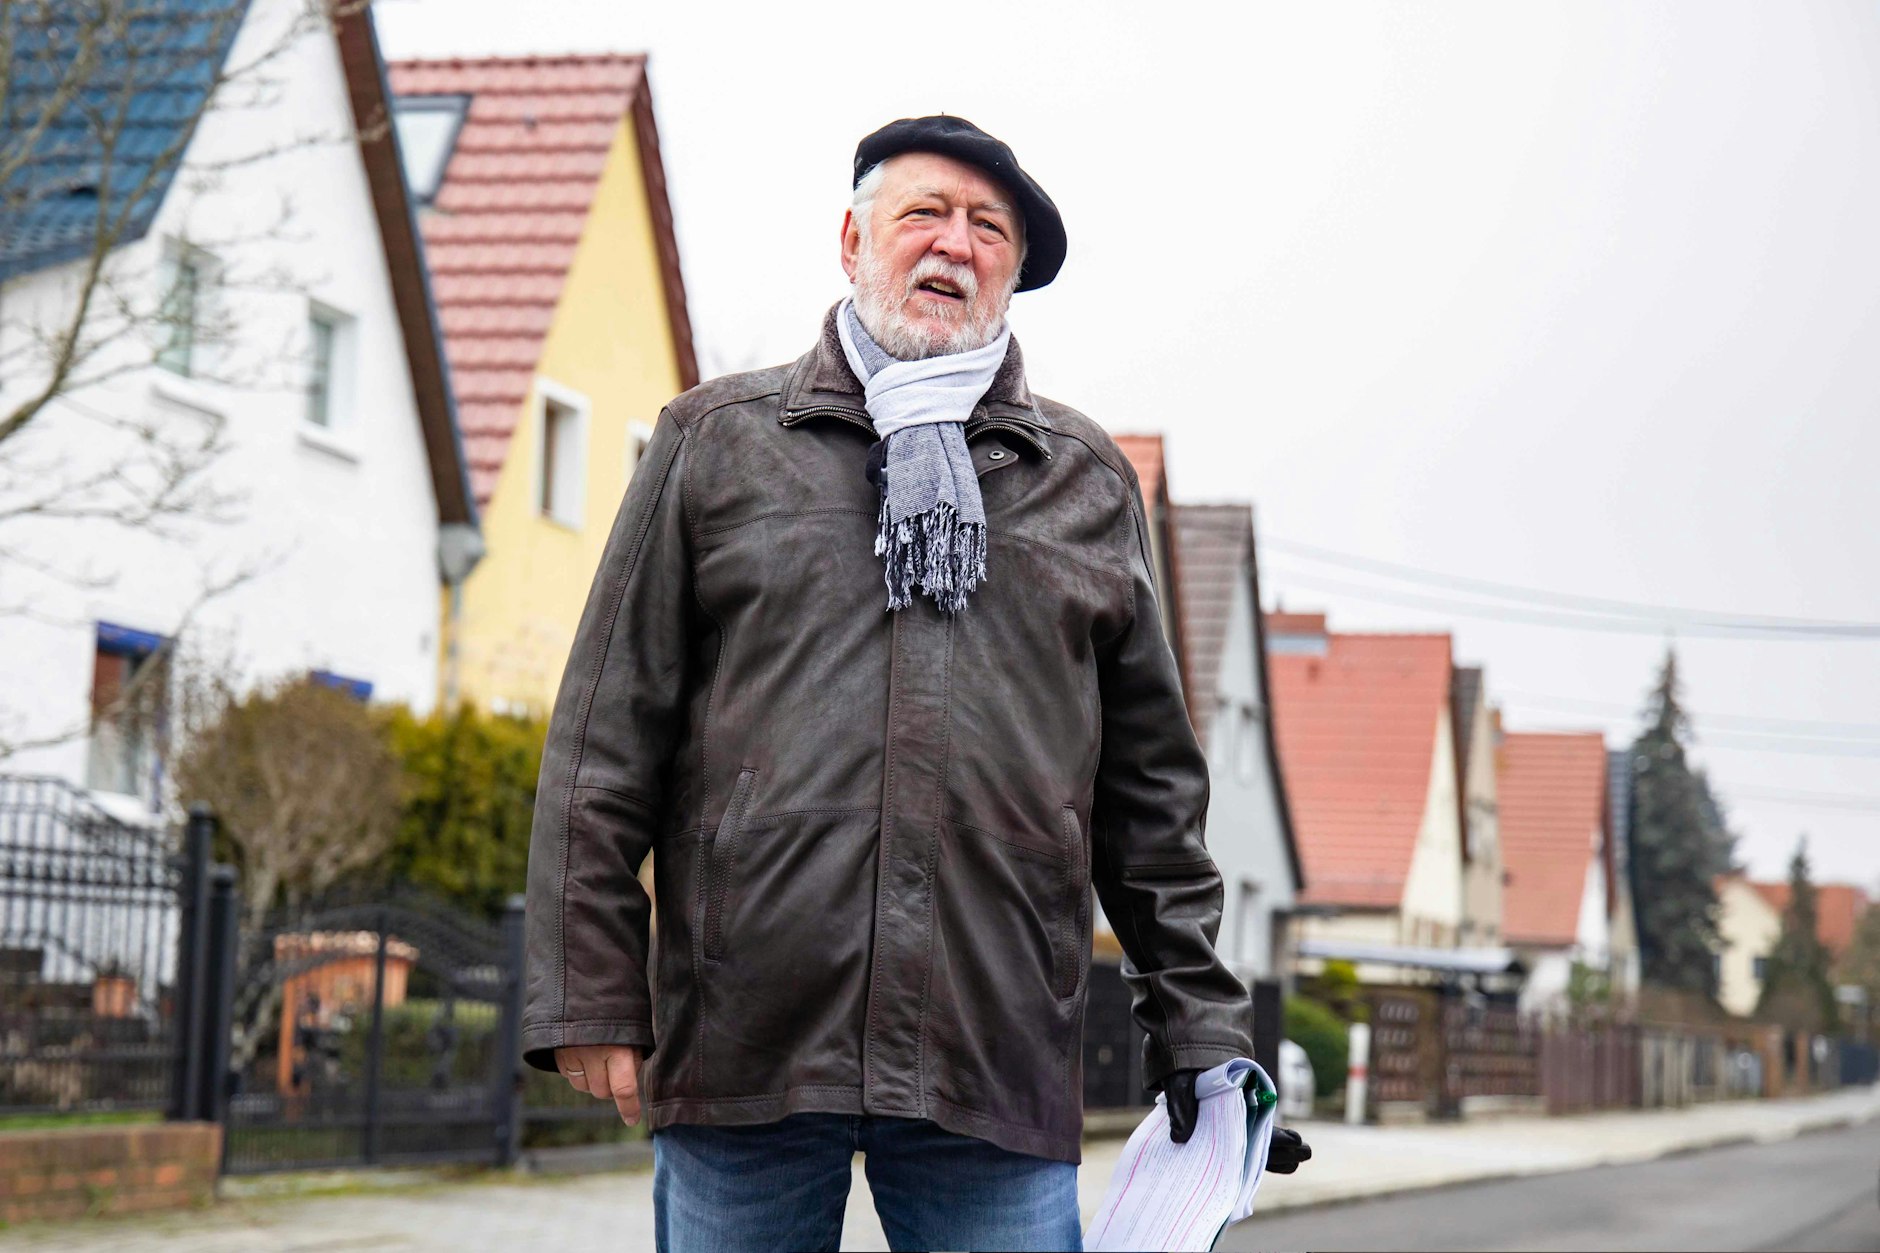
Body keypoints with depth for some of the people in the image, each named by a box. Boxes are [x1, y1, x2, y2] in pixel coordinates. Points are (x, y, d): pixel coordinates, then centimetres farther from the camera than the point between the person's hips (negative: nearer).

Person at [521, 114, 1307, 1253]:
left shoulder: (1089, 481, 17)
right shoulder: (715, 442, 12)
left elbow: (1155, 787, 18)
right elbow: (608, 737, 7)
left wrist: (1199, 1023, 12)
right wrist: (588, 993, -1)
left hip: (996, 1071, 1)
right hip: (744, 1043, -1)